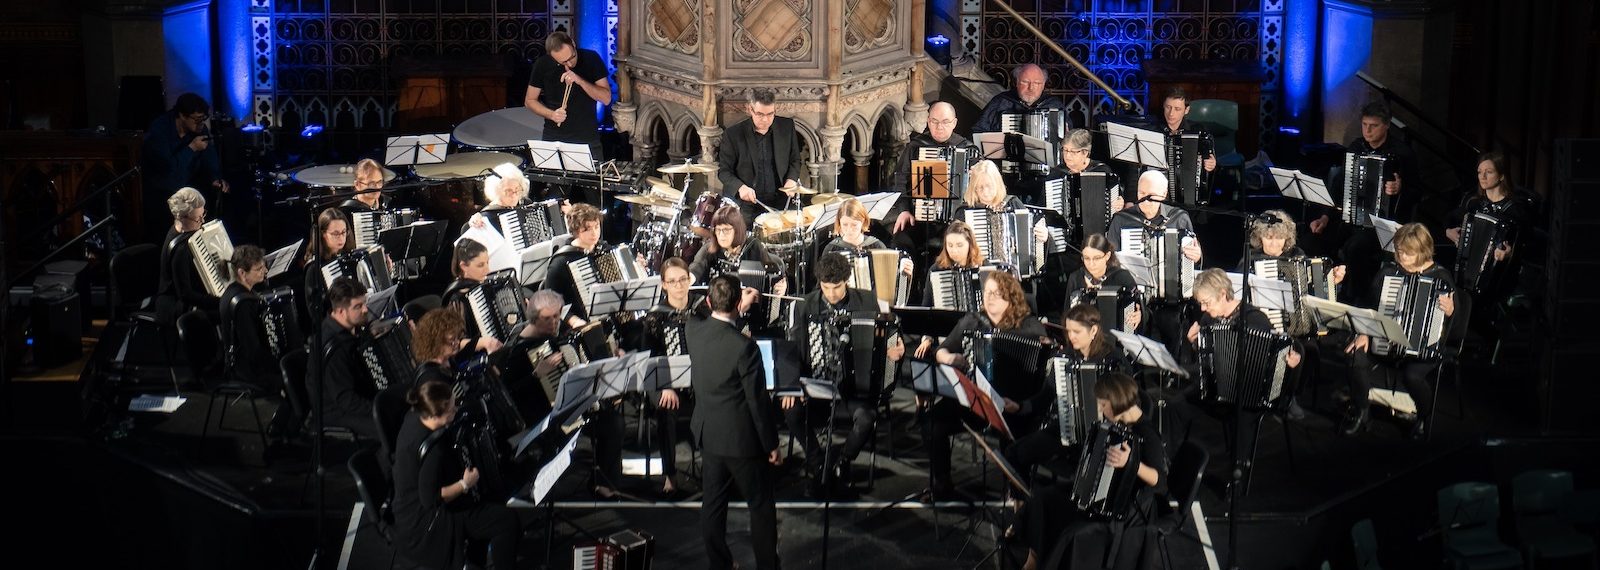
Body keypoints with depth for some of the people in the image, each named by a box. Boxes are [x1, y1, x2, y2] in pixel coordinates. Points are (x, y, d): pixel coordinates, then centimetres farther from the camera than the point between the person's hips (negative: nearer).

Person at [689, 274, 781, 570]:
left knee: (713, 504, 16)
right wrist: (771, 444, -7)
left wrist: (740, 307, 28)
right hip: (742, 439, -6)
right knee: (761, 506, 10)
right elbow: (758, 401, -18)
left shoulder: (694, 331, -8)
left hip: (708, 434, 6)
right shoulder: (744, 347, -26)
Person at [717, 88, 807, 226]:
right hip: (745, 205, -2)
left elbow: (795, 160, 16)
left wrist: (791, 179, -4)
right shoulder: (733, 134, -4)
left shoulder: (786, 126, 4)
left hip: (778, 204, 2)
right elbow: (724, 170, 1)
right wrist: (740, 187, -18)